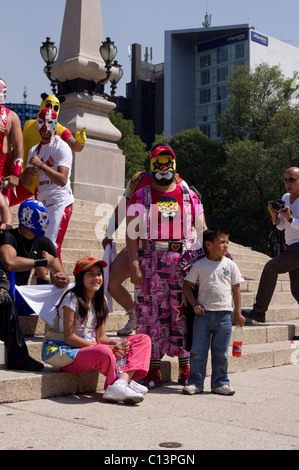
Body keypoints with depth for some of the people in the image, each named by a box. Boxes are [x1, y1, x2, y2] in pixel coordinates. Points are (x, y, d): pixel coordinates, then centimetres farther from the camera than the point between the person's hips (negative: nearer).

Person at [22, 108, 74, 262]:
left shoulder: (62, 147, -6)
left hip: (60, 202, -7)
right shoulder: (34, 150, 15)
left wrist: (41, 165, -25)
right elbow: (25, 183, 10)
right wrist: (31, 173, -11)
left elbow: (62, 180, -21)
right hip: (42, 202, 7)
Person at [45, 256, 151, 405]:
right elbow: (69, 338, -15)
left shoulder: (100, 301, 12)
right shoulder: (72, 299, -9)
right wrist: (103, 347, -22)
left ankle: (122, 380, -30)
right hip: (71, 355, -8)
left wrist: (116, 343, -14)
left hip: (92, 347, 8)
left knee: (143, 339, -7)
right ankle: (121, 383, -14)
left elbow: (101, 336, 9)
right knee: (104, 352, -42)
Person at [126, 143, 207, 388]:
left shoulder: (189, 196, 14)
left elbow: (202, 229, 16)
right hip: (151, 259, -1)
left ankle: (185, 364, 10)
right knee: (152, 312, -2)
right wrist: (134, 264, -8)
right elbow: (132, 233, 2)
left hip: (183, 259, 1)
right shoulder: (140, 197, 8)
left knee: (183, 312, 1)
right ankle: (154, 367, 5)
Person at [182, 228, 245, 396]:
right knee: (198, 350, 1)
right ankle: (195, 382, 11)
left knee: (221, 352, 7)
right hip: (203, 313, -1)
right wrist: (195, 304, -6)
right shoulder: (200, 265, 1)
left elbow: (236, 290, 7)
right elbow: (187, 285, 6)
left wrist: (238, 313, 3)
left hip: (224, 314, 1)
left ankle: (220, 382, 18)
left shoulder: (230, 265, 4)